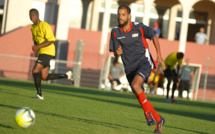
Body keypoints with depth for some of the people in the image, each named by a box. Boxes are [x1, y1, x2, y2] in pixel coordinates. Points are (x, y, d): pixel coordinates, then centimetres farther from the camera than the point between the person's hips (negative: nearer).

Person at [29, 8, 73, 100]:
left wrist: (38, 47, -25)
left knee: (35, 71, -17)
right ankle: (67, 75, 21)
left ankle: (39, 94, -9)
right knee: (44, 77, 7)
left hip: (47, 52, -9)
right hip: (41, 53, 9)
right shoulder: (33, 27, 12)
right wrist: (35, 47, 4)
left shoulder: (44, 26, -15)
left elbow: (51, 40, -20)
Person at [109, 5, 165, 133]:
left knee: (135, 85, -31)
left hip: (144, 63, -4)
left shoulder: (139, 27, -9)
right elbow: (116, 54, 4)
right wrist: (117, 53, -21)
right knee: (140, 98, 7)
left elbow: (154, 36, 8)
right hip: (130, 68, 5)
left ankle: (148, 112, -13)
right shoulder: (115, 32, -2)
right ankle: (159, 120, 25)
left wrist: (159, 55, 1)